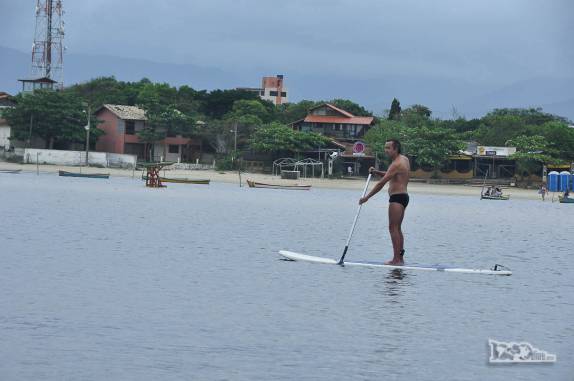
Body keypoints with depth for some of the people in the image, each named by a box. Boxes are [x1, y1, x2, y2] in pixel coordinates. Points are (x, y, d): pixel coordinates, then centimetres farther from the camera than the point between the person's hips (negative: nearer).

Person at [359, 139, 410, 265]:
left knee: (393, 228, -9)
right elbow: (389, 175, 26)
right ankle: (400, 258, 16)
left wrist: (367, 197, -18)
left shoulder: (397, 164, -18)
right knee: (397, 229, 14)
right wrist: (376, 172, 9)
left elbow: (382, 183, -20)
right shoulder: (404, 159, 14)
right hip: (403, 197, 10)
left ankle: (396, 259, -12)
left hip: (397, 198, -10)